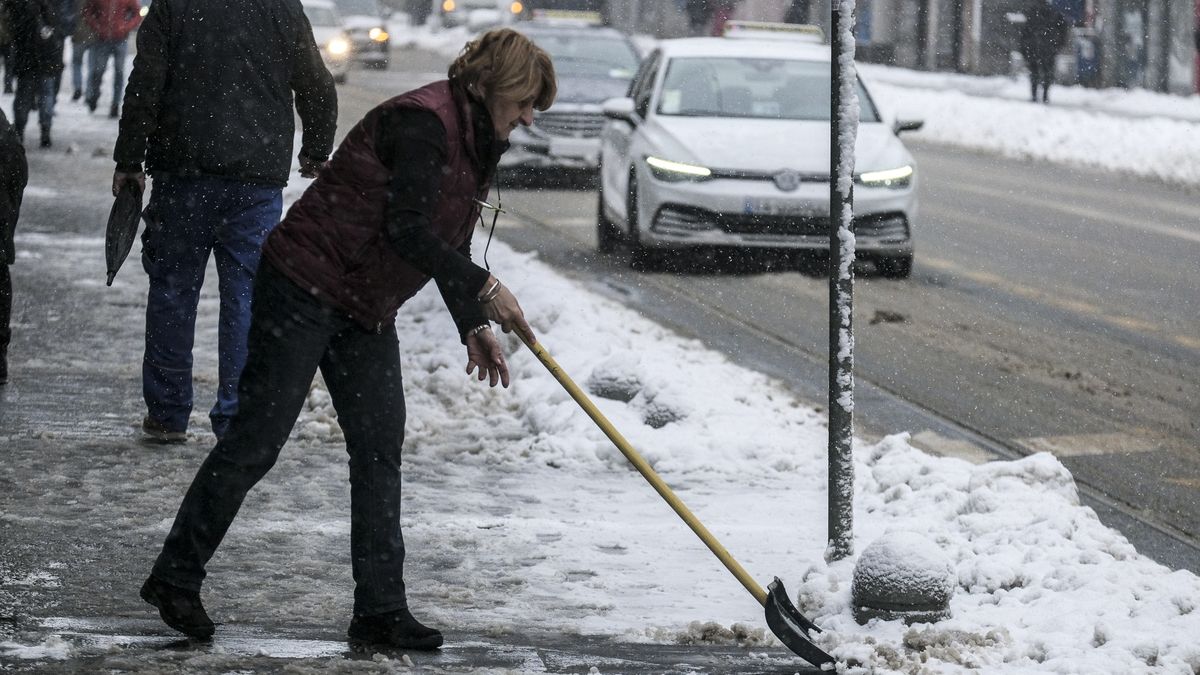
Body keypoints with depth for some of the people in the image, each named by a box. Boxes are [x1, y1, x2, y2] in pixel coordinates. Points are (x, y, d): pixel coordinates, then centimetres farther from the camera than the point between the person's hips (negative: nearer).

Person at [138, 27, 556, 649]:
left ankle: (380, 609, 6)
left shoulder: (478, 142, 11)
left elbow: (445, 243, 19)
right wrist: (483, 290, -20)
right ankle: (175, 579, 6)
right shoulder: (424, 121, -20)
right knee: (256, 439, -6)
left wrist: (472, 326, 11)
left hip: (367, 310, 10)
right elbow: (406, 231, -25)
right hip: (305, 287, -10)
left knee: (380, 447, 3)